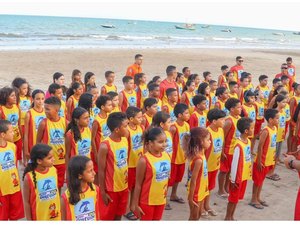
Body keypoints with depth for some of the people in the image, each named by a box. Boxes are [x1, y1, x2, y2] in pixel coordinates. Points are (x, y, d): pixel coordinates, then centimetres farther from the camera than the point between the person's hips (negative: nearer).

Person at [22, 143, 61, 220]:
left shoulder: (53, 170, -8)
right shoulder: (29, 177, -21)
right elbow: (26, 202, -11)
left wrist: (60, 210, 12)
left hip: (55, 215, 4)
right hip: (39, 217, -4)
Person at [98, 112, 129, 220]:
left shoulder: (125, 140, -1)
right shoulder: (105, 146, -22)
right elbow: (101, 171, -16)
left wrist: (126, 176, 13)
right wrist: (103, 192, -12)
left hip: (123, 187, 6)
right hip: (111, 189, -6)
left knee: (119, 215, 20)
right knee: (106, 217, 10)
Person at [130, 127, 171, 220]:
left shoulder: (167, 156, -4)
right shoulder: (144, 160, -20)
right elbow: (138, 184, -14)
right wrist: (135, 204, -10)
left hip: (161, 200, 5)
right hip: (147, 201, -5)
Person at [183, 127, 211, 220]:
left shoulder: (201, 154, -2)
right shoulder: (199, 160, -29)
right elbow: (193, 180, -25)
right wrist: (190, 198, -21)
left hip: (201, 192, 8)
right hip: (196, 193, -8)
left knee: (198, 214, 23)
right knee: (194, 217, 8)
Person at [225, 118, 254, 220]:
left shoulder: (248, 141, 1)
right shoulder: (239, 145, -25)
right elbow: (234, 163, -20)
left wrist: (249, 172, 15)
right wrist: (233, 180, -15)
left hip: (245, 176, 8)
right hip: (237, 177, -8)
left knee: (237, 197, 18)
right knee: (233, 198, 7)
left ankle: (231, 217, 32)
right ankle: (227, 218, 23)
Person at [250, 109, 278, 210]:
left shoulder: (275, 128, 3)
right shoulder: (266, 131, -22)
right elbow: (260, 147, -21)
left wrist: (273, 157, 15)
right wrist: (259, 161, -19)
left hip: (269, 160, 8)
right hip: (262, 161, -8)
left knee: (262, 179, 19)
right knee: (257, 180, 5)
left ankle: (258, 198, 31)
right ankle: (253, 200, 17)